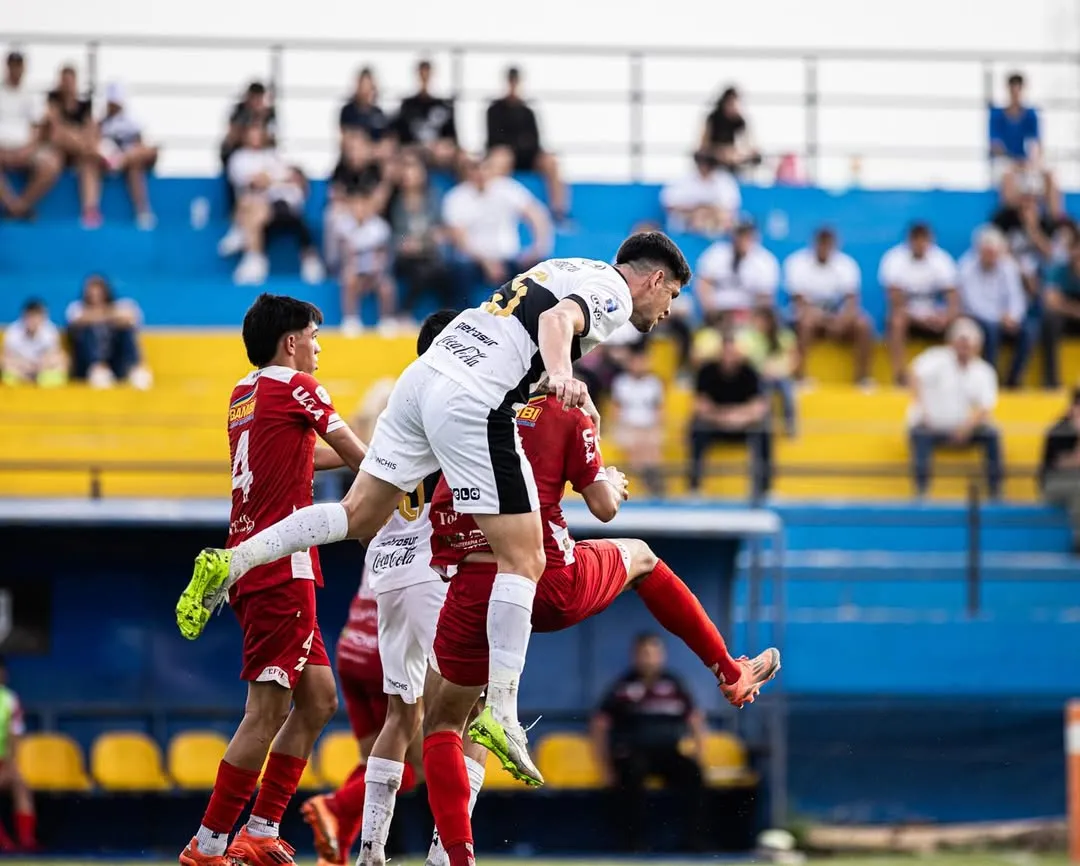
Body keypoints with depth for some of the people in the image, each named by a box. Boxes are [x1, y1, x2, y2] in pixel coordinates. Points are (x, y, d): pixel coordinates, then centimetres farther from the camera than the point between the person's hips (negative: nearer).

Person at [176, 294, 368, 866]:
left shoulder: (243, 395, 17)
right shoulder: (294, 387, -6)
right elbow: (357, 457, 4)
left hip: (251, 565, 9)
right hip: (282, 567, -9)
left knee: (318, 701, 12)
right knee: (267, 712, -8)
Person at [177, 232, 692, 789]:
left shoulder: (567, 271, 26)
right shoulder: (613, 293, -1)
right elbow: (558, 319, -21)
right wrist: (560, 374, -39)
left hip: (423, 375, 9)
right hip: (473, 403, -9)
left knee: (358, 517, 14)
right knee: (523, 559, -6)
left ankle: (230, 563, 4)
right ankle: (501, 712, -12)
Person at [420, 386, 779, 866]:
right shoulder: (569, 416, 6)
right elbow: (605, 508, 8)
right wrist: (616, 483, 31)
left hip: (472, 590, 1)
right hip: (552, 587, -1)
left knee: (441, 723, 17)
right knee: (639, 556, 32)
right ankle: (733, 673, 42)